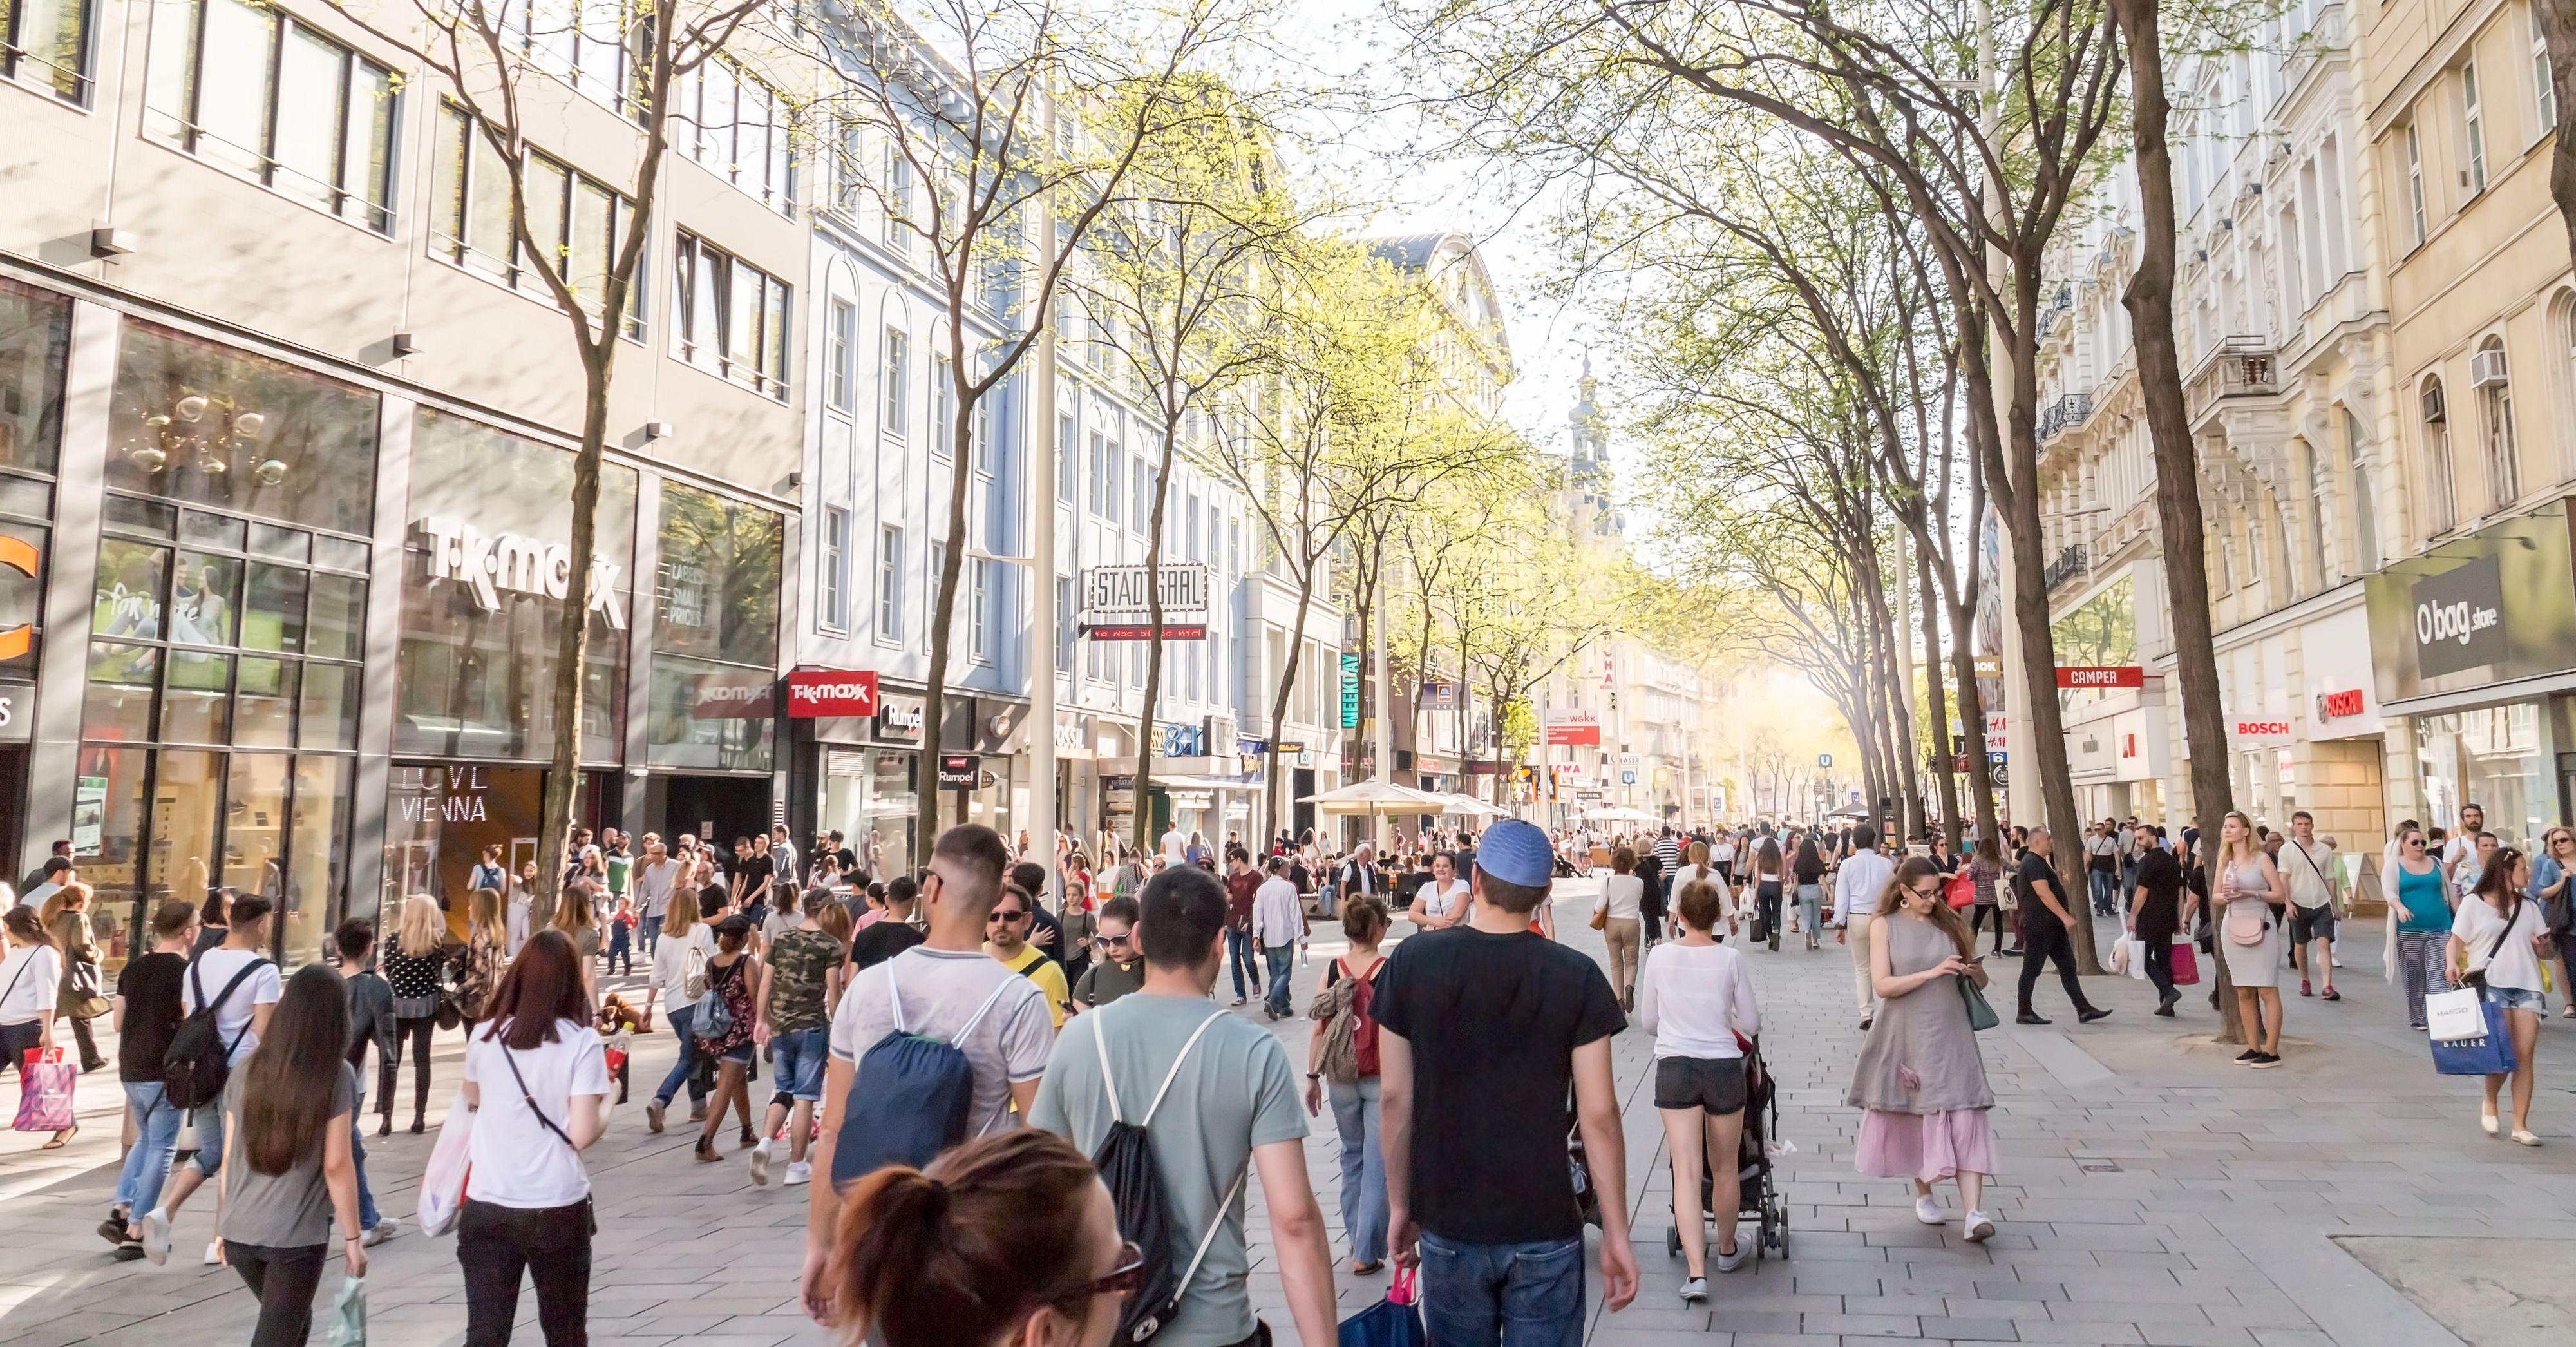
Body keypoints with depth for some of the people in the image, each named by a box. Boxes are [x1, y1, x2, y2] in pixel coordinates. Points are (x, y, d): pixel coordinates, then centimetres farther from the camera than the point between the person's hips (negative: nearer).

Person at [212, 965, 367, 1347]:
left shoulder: (247, 1071, 3)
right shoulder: (336, 1076, -10)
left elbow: (229, 1158, 7)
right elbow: (336, 1166, -11)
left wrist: (223, 1224, 20)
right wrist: (353, 1237, -3)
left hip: (240, 1232, 5)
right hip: (298, 1236, -5)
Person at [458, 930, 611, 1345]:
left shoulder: (484, 1036, -1)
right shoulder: (582, 1042, -13)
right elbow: (582, 1134, -15)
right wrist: (608, 1102, 3)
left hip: (486, 1207, 2)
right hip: (558, 1208, -2)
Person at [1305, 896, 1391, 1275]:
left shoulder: (1331, 971, -3)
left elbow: (1318, 1028, -1)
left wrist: (1312, 1077, 8)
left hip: (1341, 1079, 4)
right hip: (1381, 1078, -4)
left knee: (1352, 1156, 22)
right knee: (1378, 1163, 5)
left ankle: (1356, 1237, 32)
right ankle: (1366, 1252, 5)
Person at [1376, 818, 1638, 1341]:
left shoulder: (1411, 963, -8)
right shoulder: (1577, 976, -10)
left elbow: (1394, 1098, -3)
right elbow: (1598, 1114, -9)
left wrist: (1400, 1205, 8)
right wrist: (1616, 1232, 0)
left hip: (1448, 1224, 1)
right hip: (1545, 1227, -1)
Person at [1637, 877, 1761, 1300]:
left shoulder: (1660, 956, -5)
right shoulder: (1731, 959, -7)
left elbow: (1648, 1022, 4)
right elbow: (1752, 1024, 1)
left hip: (1674, 1068, 0)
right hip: (1723, 1067, 0)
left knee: (1687, 1170, -1)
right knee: (1725, 1168, 17)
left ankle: (1696, 1271, -10)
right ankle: (1727, 1249, 37)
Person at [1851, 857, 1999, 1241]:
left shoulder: (1949, 922, 6)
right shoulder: (1885, 925, -2)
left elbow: (1980, 980, 12)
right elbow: (1883, 985, -12)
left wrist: (1975, 972, -12)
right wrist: (1932, 973, -21)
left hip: (1950, 1034, 1)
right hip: (1907, 1036, -1)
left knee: (1963, 1118, -8)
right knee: (1913, 1117, 10)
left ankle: (1975, 1212, -12)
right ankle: (1924, 1194, 31)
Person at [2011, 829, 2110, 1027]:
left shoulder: (2039, 863, 18)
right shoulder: (2033, 863, -16)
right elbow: (2043, 893, -25)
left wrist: (2066, 912, 24)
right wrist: (2065, 916, -26)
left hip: (2052, 926, 10)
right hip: (2038, 927, -10)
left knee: (2068, 967, 6)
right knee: (2032, 970, -2)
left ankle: (2083, 1010, 6)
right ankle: (2024, 1013, 5)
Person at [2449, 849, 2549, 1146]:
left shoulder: (2529, 907, 17)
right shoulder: (2474, 903, 3)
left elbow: (2540, 949, 18)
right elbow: (2456, 941, 2)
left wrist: (2543, 944, -5)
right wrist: (2452, 965, -16)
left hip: (2527, 986, 4)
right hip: (2491, 985, -4)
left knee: (2525, 1055, -2)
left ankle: (2521, 1126, 4)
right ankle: (2491, 1102, 17)